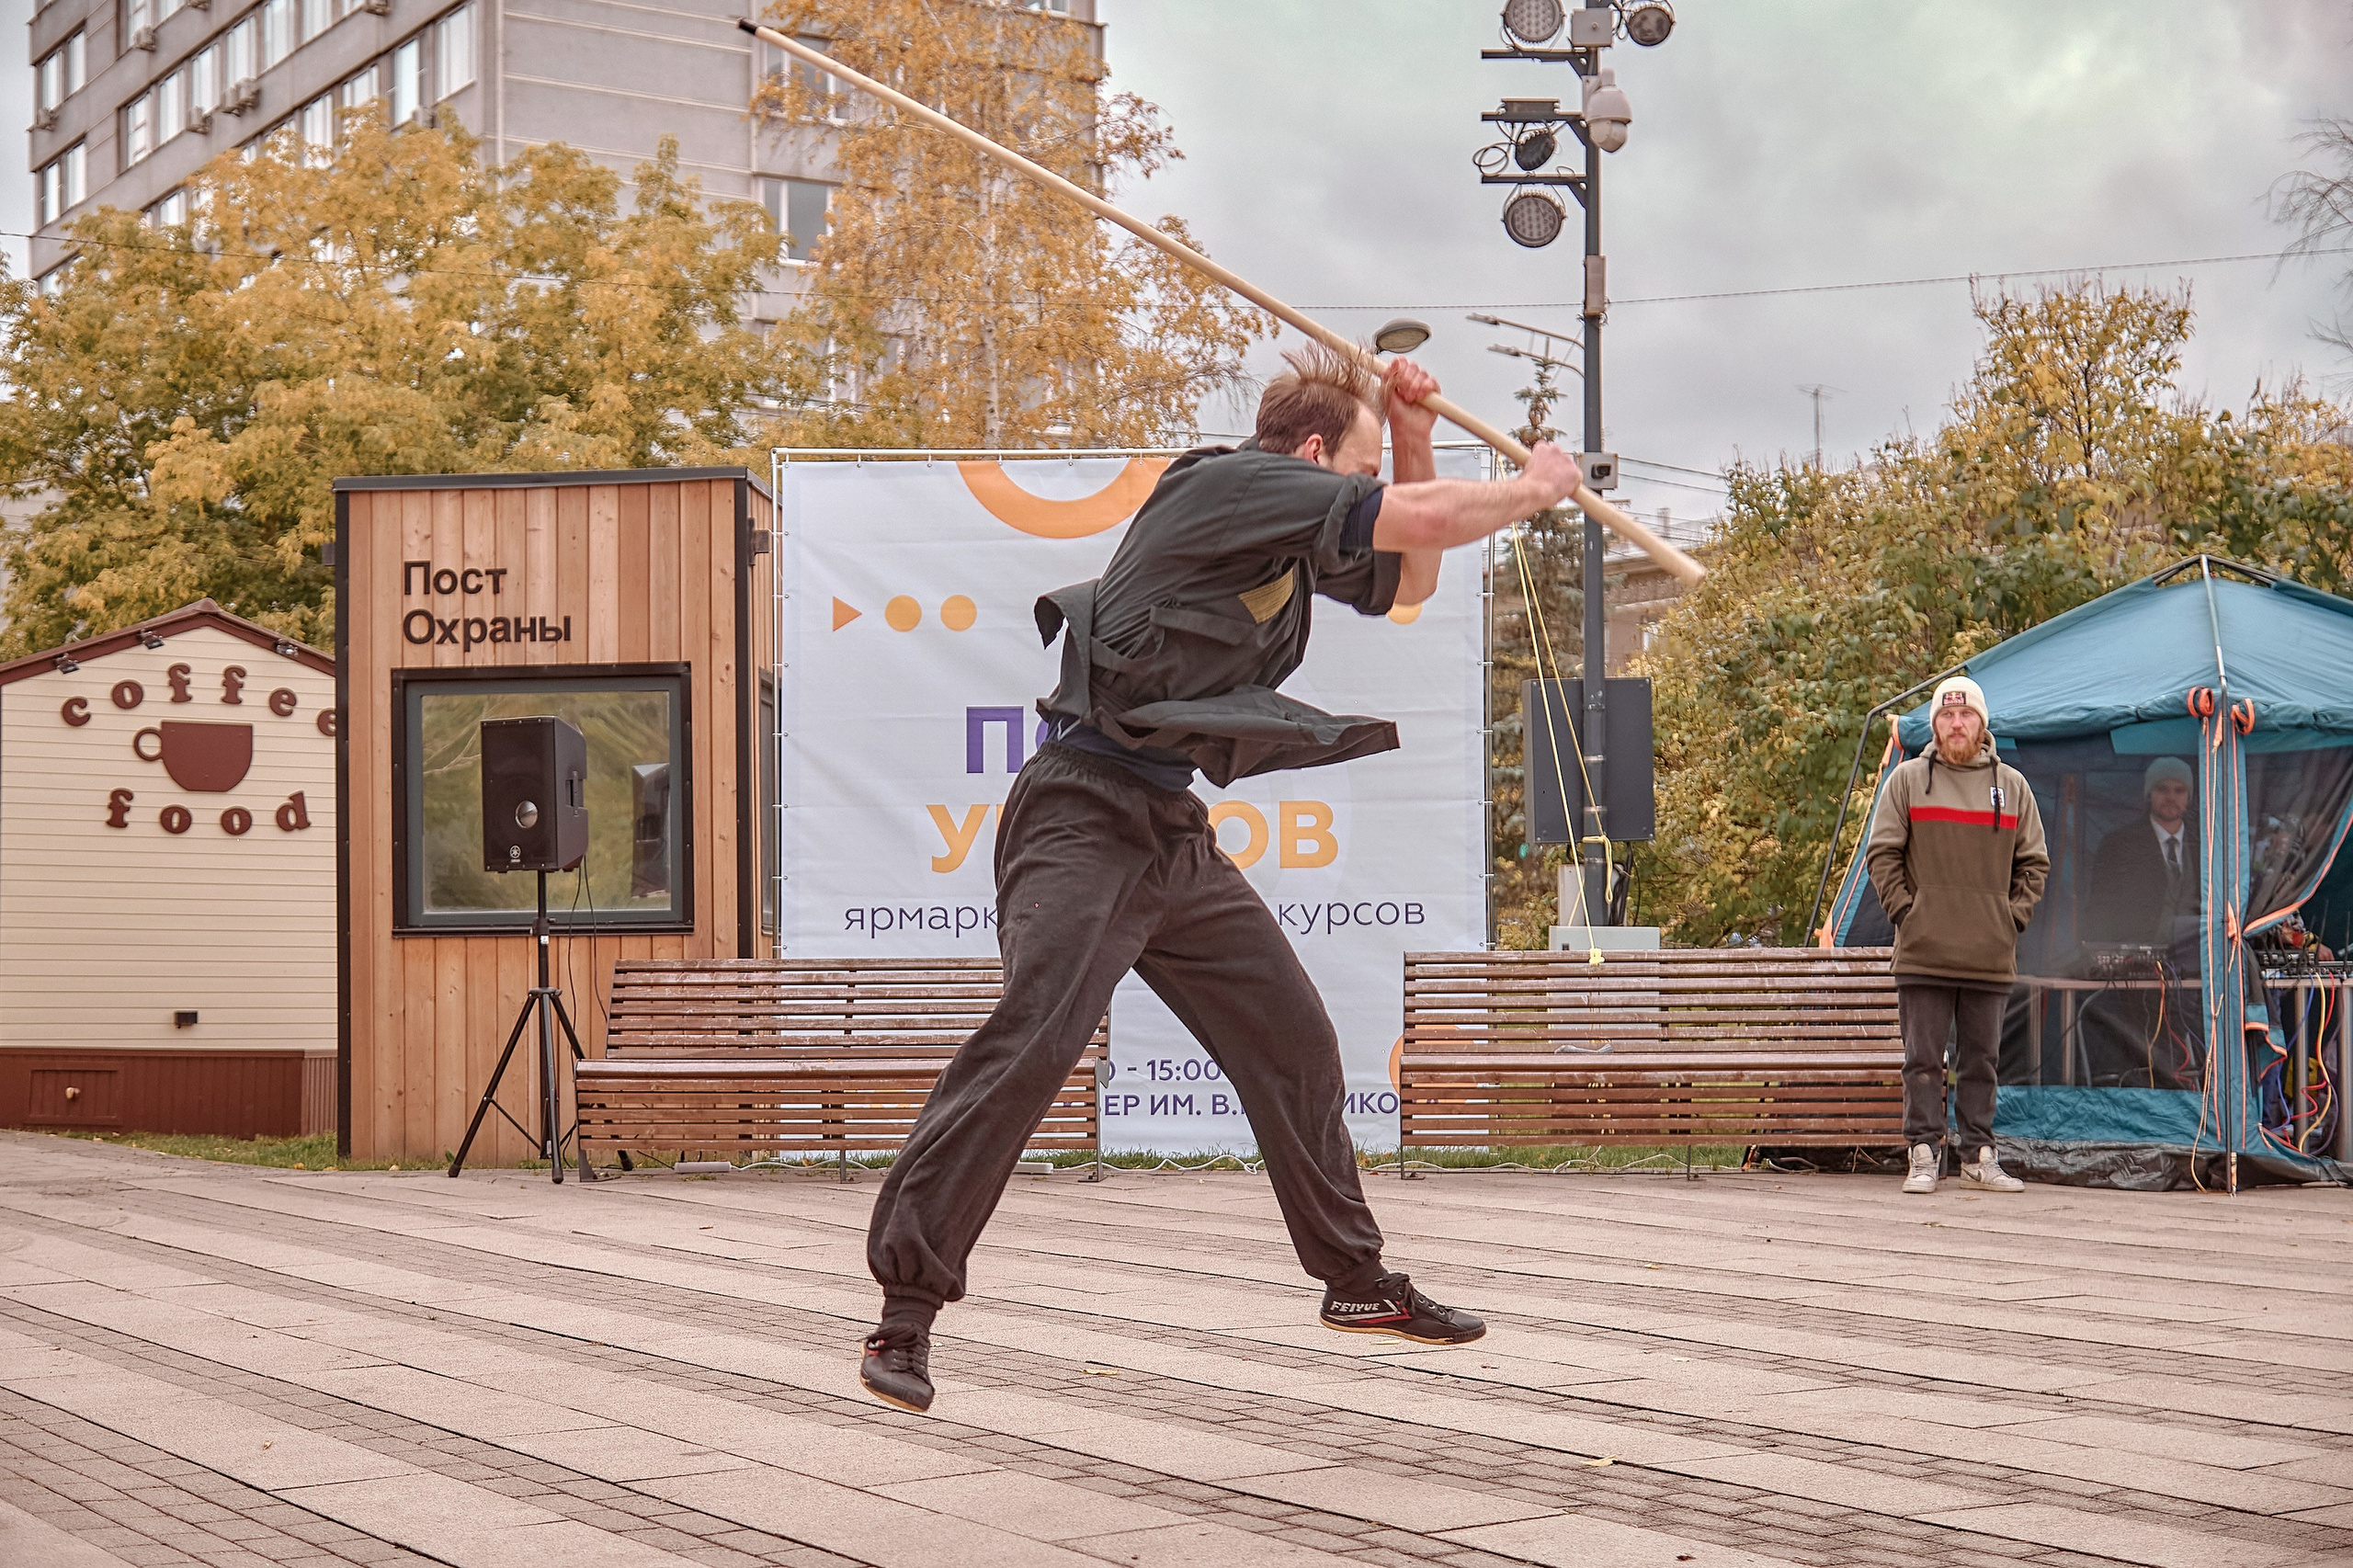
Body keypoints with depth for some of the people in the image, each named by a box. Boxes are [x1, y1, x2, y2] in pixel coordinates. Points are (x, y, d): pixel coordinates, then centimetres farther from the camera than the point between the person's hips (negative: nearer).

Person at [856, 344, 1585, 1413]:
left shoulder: (1293, 543, 16)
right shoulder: (1230, 484, -9)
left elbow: (1410, 582, 29)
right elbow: (1423, 520, -14)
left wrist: (1415, 437, 17)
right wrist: (1537, 485, 4)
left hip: (1176, 840, 10)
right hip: (1085, 820, -10)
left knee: (1293, 1042, 13)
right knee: (1031, 1043, -22)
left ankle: (1356, 1283, 28)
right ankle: (907, 1305, -16)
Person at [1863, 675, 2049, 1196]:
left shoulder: (2012, 786, 11)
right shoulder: (1907, 779, 5)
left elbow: (2033, 861, 15)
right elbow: (1881, 852, 4)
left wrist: (2015, 914, 3)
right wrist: (1904, 908, -5)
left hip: (1991, 957, 2)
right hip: (1923, 955, -2)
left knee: (1981, 1060, 7)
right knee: (1924, 1060, -1)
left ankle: (1979, 1155, 14)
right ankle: (1924, 1154, 4)